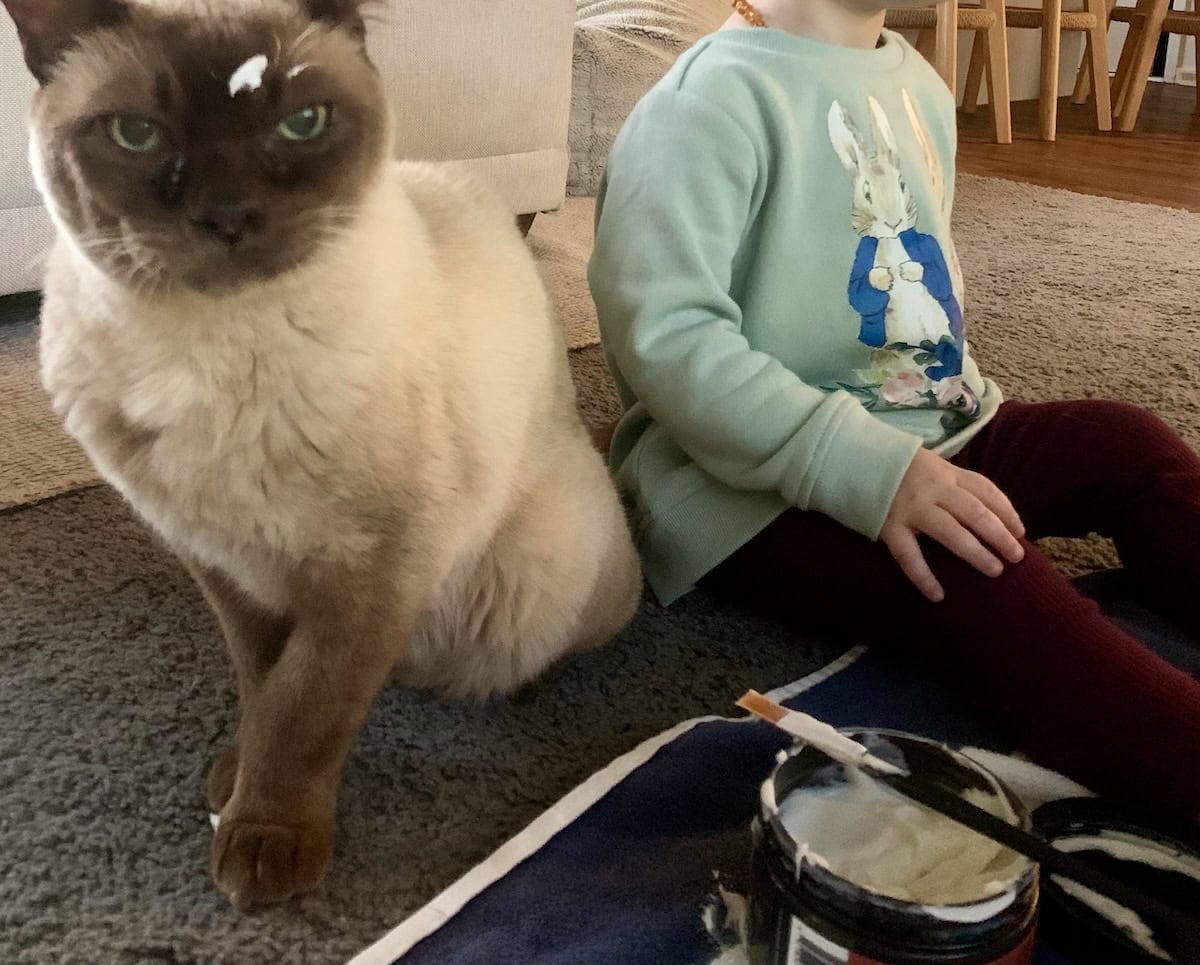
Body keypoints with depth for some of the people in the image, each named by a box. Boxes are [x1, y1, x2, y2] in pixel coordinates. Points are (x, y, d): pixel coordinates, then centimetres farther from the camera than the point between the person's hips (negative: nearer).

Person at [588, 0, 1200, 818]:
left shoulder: (919, 86, 12)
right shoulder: (716, 99, -17)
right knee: (981, 579, -30)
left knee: (1129, 443, -2)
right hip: (756, 484, -9)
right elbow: (662, 336, -27)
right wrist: (872, 471, -34)